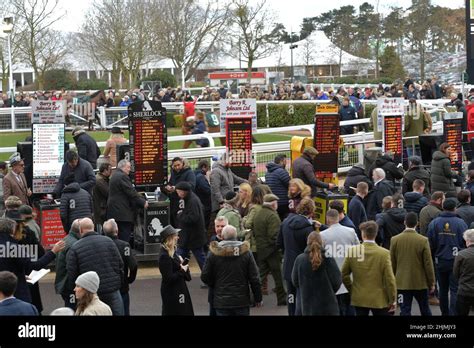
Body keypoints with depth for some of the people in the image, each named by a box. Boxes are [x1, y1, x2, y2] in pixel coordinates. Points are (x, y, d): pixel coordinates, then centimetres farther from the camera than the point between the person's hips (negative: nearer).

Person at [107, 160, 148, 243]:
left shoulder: (114, 176, 19)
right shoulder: (123, 176, -14)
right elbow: (131, 192, -17)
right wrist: (143, 202, -10)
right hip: (123, 213, -10)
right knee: (125, 237, -10)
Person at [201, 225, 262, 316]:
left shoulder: (213, 253, -6)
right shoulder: (246, 252, -5)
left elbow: (204, 277, -1)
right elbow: (254, 278, -3)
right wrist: (258, 298, 7)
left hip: (221, 302, 0)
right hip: (242, 301, 1)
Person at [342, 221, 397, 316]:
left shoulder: (352, 251, -5)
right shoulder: (384, 253, -13)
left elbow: (344, 274, 2)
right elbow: (389, 279, -12)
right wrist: (393, 300, -3)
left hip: (359, 299, 2)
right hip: (379, 300, -2)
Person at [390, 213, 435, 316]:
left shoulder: (395, 240, -6)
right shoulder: (423, 240, -11)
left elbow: (392, 263, 2)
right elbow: (428, 264, -7)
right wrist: (431, 283, 4)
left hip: (402, 283, 1)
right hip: (420, 283, -1)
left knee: (405, 311, 3)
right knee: (425, 311, 14)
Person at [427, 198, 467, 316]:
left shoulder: (434, 223, -3)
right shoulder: (461, 223, -9)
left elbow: (431, 244, -1)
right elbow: (465, 243, -4)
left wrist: (432, 259, 12)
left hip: (440, 261, 2)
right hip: (456, 262, -2)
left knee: (443, 289, 15)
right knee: (455, 290, -1)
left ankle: (445, 313, 23)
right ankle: (453, 313, -9)